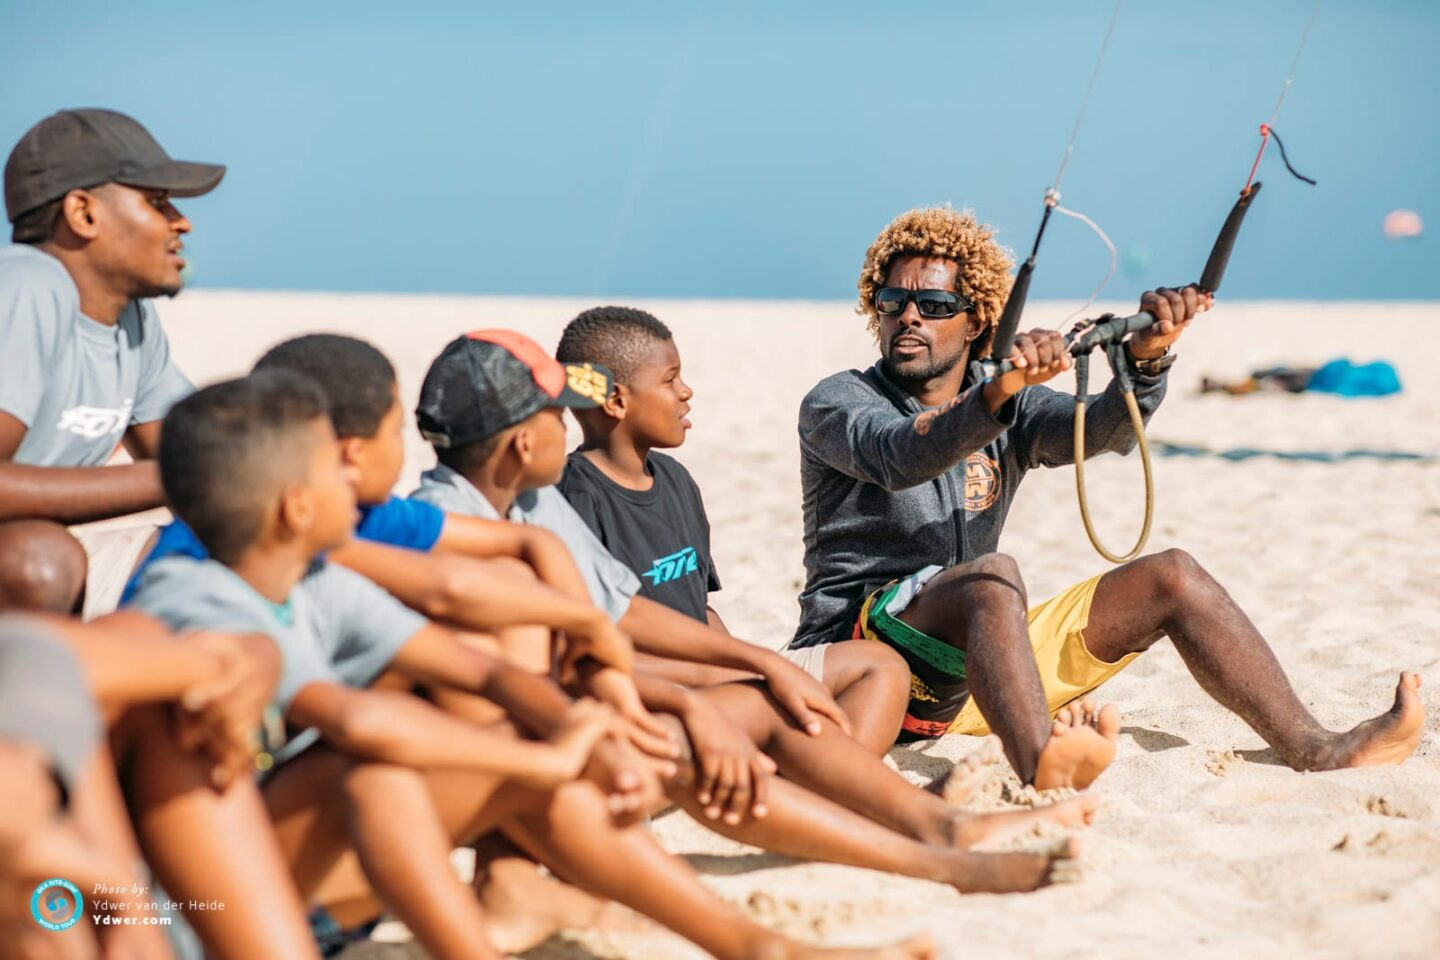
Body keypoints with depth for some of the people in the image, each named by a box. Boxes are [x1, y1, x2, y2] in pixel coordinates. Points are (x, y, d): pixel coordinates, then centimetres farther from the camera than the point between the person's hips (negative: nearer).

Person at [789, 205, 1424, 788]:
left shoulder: (1011, 407, 12)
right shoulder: (834, 403, -2)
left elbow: (1100, 430, -9)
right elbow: (899, 460, -26)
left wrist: (1146, 357, -30)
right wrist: (995, 395, -43)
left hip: (976, 657, 6)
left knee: (1172, 578, -2)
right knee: (992, 574, -35)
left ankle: (1318, 753, -12)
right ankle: (1043, 768, -61)